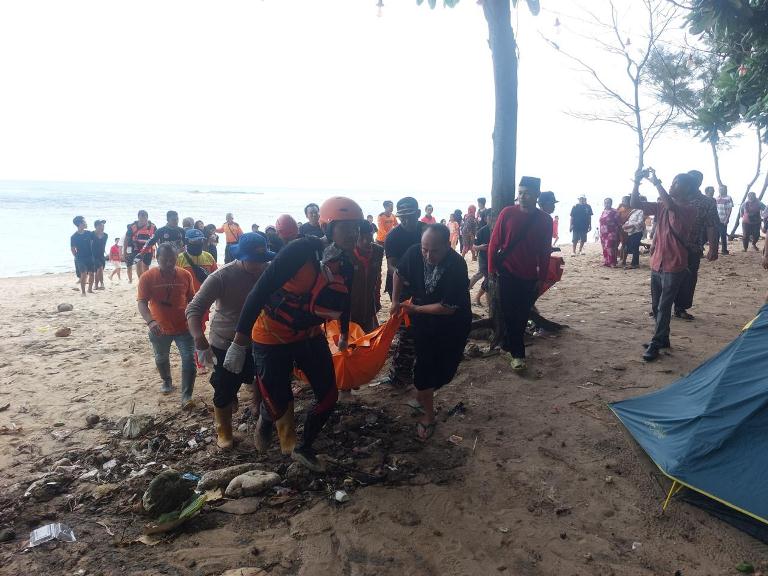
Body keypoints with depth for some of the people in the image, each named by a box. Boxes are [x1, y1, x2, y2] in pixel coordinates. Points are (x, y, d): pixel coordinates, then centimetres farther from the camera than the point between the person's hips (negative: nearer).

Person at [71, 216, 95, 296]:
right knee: (84, 274, -12)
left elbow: (93, 242, 15)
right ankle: (83, 291, -5)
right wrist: (77, 257, 1)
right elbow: (72, 249, 2)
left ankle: (90, 289, 25)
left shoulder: (89, 233, 2)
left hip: (90, 257, 4)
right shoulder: (74, 237, -8)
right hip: (81, 258, -4)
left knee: (91, 273, 7)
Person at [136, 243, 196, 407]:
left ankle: (186, 396, 0)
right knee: (161, 358, 22)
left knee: (189, 359, -8)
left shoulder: (185, 275, -6)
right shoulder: (147, 277, -12)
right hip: (160, 329, 1)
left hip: (184, 327, 0)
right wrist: (150, 321, -34)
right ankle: (167, 381, 50)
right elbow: (142, 302, -18)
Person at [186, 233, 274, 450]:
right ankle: (223, 432, 33)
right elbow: (195, 309, -24)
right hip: (226, 344, -3)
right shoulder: (221, 277, -22)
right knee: (225, 391, 7)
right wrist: (200, 342, -39)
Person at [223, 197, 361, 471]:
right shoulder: (301, 251, -27)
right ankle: (265, 420, 39)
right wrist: (239, 342, -25)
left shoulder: (347, 266, -6)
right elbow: (259, 292, -26)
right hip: (273, 336, -6)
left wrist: (344, 333, 30)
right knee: (278, 405, 0)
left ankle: (304, 447, 30)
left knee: (328, 396, 4)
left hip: (310, 335, 6)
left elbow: (343, 302, 15)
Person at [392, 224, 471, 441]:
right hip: (424, 321, 2)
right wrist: (396, 302, 3)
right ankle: (428, 415, 18)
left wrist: (415, 309, -17)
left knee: (445, 368, 9)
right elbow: (399, 274, 4)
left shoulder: (457, 267, -30)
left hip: (453, 323, -2)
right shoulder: (414, 253, -19)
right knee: (425, 365, 0)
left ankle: (423, 393, 41)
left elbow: (448, 307, -27)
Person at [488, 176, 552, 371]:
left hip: (529, 277, 2)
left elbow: (545, 251, 5)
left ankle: (508, 344, 28)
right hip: (507, 273, -2)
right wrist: (491, 270, -4)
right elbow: (494, 242, -2)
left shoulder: (545, 220, 0)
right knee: (510, 314, -2)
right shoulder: (507, 213, -6)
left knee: (522, 315, 9)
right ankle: (517, 354, 5)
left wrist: (542, 278, 4)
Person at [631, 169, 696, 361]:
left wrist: (656, 182, -27)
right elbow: (635, 203, 5)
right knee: (656, 307, 14)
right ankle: (662, 338, 28)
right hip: (656, 264, 7)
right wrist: (637, 182, -9)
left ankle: (656, 344, 3)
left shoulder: (689, 210, -11)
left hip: (674, 267, -7)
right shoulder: (661, 206, 9)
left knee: (663, 307, -3)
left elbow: (671, 206, -32)